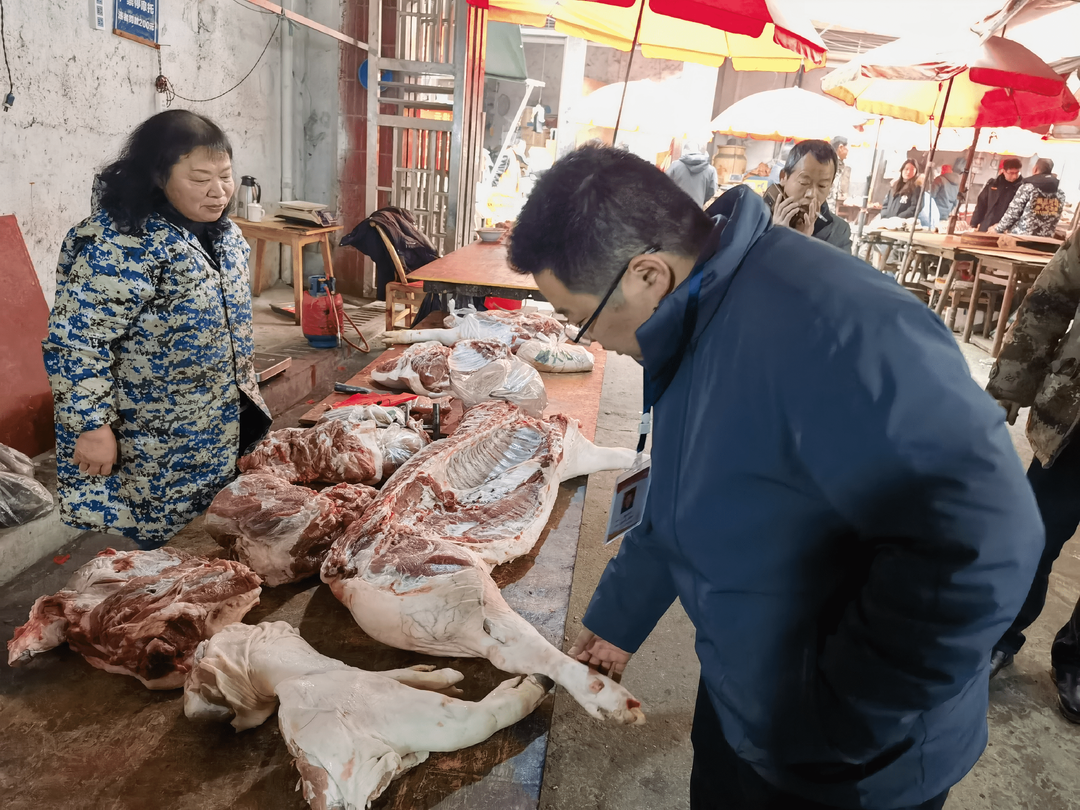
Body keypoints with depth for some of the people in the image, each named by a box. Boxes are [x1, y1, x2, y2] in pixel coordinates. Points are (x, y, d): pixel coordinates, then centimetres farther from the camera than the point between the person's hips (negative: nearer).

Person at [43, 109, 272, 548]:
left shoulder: (223, 231, 4)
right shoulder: (116, 243, -23)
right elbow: (75, 345, -22)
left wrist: (245, 387, 20)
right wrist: (92, 428, -22)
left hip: (221, 429, 8)